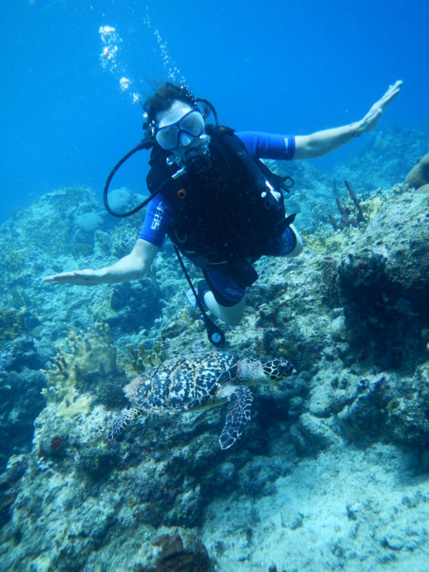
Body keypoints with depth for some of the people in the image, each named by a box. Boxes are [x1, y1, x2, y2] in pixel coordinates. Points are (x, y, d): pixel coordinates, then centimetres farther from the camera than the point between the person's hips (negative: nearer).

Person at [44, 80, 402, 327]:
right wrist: (102, 275, -64)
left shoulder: (235, 145, -30)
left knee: (294, 249, 31)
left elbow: (309, 146, -22)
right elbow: (139, 261, -43)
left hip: (264, 229, 3)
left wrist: (361, 126, -31)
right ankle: (203, 291, 49)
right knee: (232, 317, 17)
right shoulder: (167, 192, -38)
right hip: (222, 258, -3)